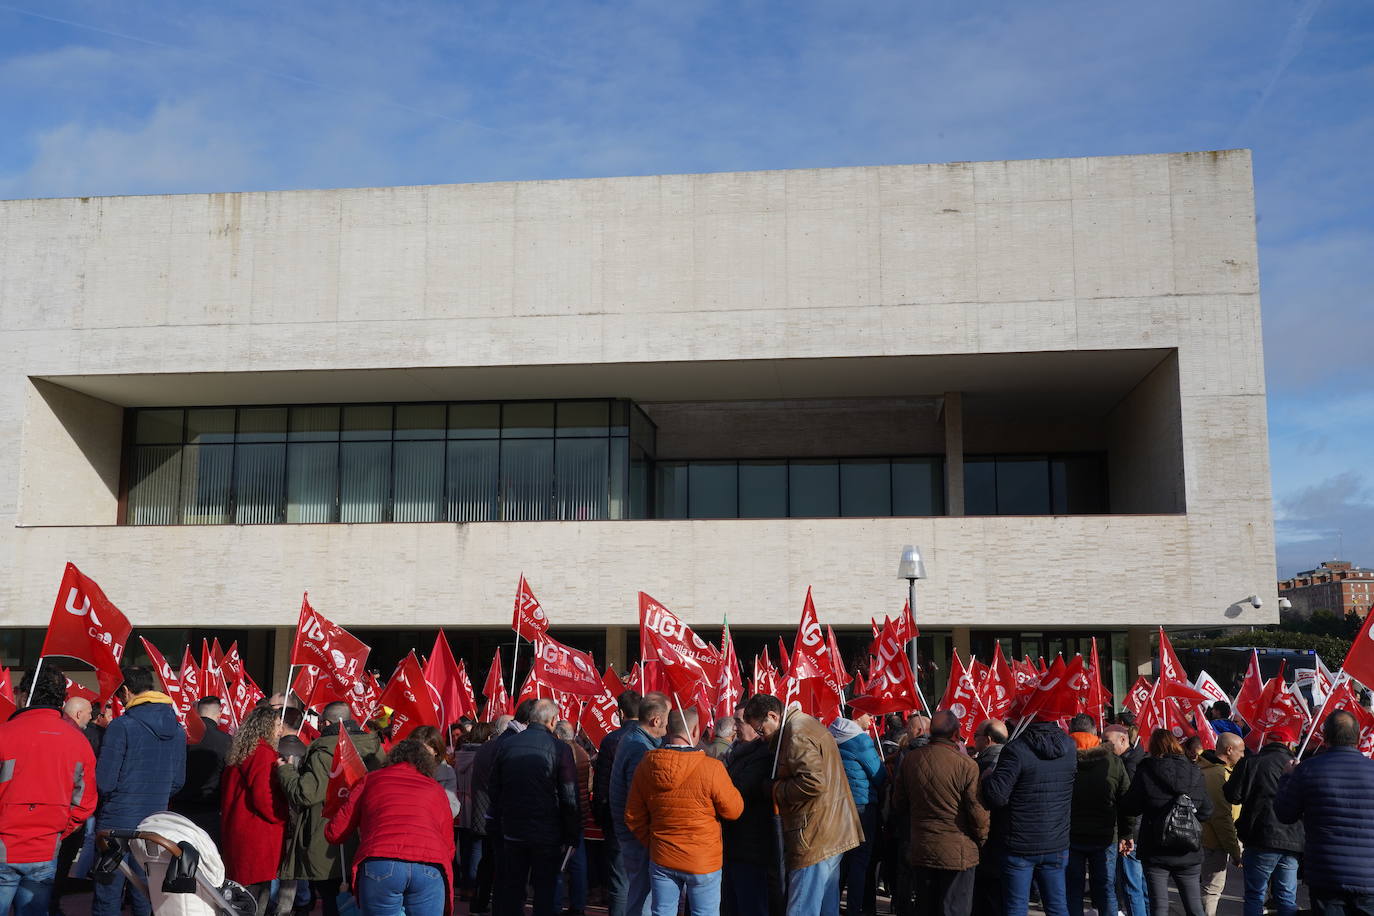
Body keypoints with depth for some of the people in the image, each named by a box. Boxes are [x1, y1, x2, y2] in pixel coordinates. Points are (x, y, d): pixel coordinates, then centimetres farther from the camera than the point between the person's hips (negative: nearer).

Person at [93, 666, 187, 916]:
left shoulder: (121, 726, -14)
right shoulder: (177, 730, 6)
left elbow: (104, 782, -13)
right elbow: (178, 781, 12)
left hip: (118, 822, -6)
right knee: (145, 895, 13)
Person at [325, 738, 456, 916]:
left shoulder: (371, 780, 24)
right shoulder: (436, 789, 26)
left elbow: (334, 833, 26)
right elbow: (448, 847, 26)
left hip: (378, 866, -1)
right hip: (430, 867, 1)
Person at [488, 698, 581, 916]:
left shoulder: (507, 745, 0)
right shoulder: (560, 749, -12)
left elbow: (493, 790, 7)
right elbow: (570, 798, -11)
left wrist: (499, 825, 17)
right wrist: (572, 836, -3)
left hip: (512, 832, 4)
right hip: (548, 833, -3)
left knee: (510, 889, 14)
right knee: (545, 890, 7)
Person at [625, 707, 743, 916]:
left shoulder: (645, 766, -5)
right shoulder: (711, 768, -20)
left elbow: (633, 817, 4)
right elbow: (733, 810, -8)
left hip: (661, 860, 4)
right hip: (703, 862, -4)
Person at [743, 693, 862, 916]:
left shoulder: (796, 735, -17)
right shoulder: (808, 724, 16)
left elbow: (813, 782, -27)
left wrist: (776, 789, -13)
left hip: (814, 838, -11)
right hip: (833, 835, 11)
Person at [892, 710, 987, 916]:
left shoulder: (910, 759, -2)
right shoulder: (966, 765, -17)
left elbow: (898, 802, 8)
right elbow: (978, 811, -14)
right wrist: (982, 840, 5)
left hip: (920, 850, 5)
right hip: (957, 852, -4)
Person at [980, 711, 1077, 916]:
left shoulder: (1016, 750, -18)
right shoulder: (1069, 747, 0)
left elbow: (996, 796, -22)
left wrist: (987, 777, -4)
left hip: (1019, 846, -5)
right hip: (1056, 845, 5)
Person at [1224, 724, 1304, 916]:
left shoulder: (1249, 763, -4)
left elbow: (1234, 796, -6)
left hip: (1261, 840, -3)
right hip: (1293, 841, 3)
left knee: (1255, 896, 5)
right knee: (1287, 899, 12)